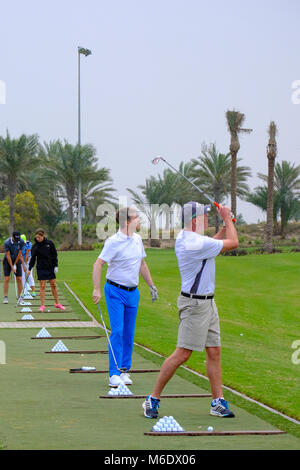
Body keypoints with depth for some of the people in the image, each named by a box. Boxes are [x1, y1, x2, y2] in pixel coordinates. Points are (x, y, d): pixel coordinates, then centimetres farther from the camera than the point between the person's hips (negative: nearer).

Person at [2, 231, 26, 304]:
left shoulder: (21, 242, -15)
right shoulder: (7, 243, -22)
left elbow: (19, 254, -9)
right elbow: (8, 255, -20)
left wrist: (15, 264, -8)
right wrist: (12, 267, -20)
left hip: (17, 260, 2)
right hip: (7, 261, -2)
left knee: (19, 279, -4)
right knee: (6, 279, -8)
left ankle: (19, 297, 3)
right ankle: (5, 297, -5)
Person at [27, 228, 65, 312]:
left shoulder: (50, 243, -4)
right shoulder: (35, 246, -4)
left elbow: (54, 255, 2)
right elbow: (33, 258, 2)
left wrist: (56, 266, -3)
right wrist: (29, 269, -3)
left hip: (50, 267, 1)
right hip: (41, 268, -1)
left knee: (53, 285, 6)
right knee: (42, 286, -4)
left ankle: (57, 303, 18)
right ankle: (42, 305, -1)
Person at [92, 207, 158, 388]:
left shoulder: (137, 239, 9)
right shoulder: (114, 242, -14)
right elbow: (99, 264, -18)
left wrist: (152, 285, 23)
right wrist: (97, 289, -26)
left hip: (133, 292, 6)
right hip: (115, 291, -6)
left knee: (129, 334, 7)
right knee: (117, 331, -11)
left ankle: (124, 371, 14)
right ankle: (114, 374, -8)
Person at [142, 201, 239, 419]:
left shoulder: (183, 237, 7)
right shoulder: (196, 243, -23)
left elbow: (211, 244, 27)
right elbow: (233, 243, -13)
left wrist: (226, 226, 15)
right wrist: (228, 218, 1)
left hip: (207, 302, 10)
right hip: (195, 305, -10)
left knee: (214, 352, 8)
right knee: (182, 354, -8)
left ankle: (218, 401, 11)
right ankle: (153, 399, -1)